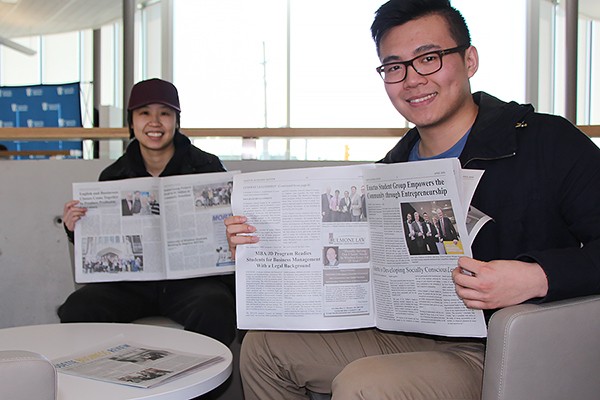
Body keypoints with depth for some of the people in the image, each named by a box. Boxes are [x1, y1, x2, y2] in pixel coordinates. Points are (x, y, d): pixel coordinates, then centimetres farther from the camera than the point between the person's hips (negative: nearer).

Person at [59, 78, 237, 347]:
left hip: (193, 277, -2)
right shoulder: (113, 176, 11)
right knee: (76, 309, -23)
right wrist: (76, 229, -4)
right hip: (130, 281, 3)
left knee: (214, 311, -34)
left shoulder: (207, 168, 2)